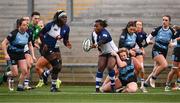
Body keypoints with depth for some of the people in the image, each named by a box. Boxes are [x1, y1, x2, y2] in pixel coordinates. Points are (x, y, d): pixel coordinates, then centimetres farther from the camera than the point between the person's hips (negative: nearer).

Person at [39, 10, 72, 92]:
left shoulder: (66, 28, 0)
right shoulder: (51, 25, -16)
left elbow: (65, 40, 8)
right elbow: (41, 33, -7)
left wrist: (67, 44, -15)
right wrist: (44, 44, -17)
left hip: (55, 48, 7)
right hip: (46, 48, -7)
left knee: (59, 67, -1)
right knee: (56, 65, -17)